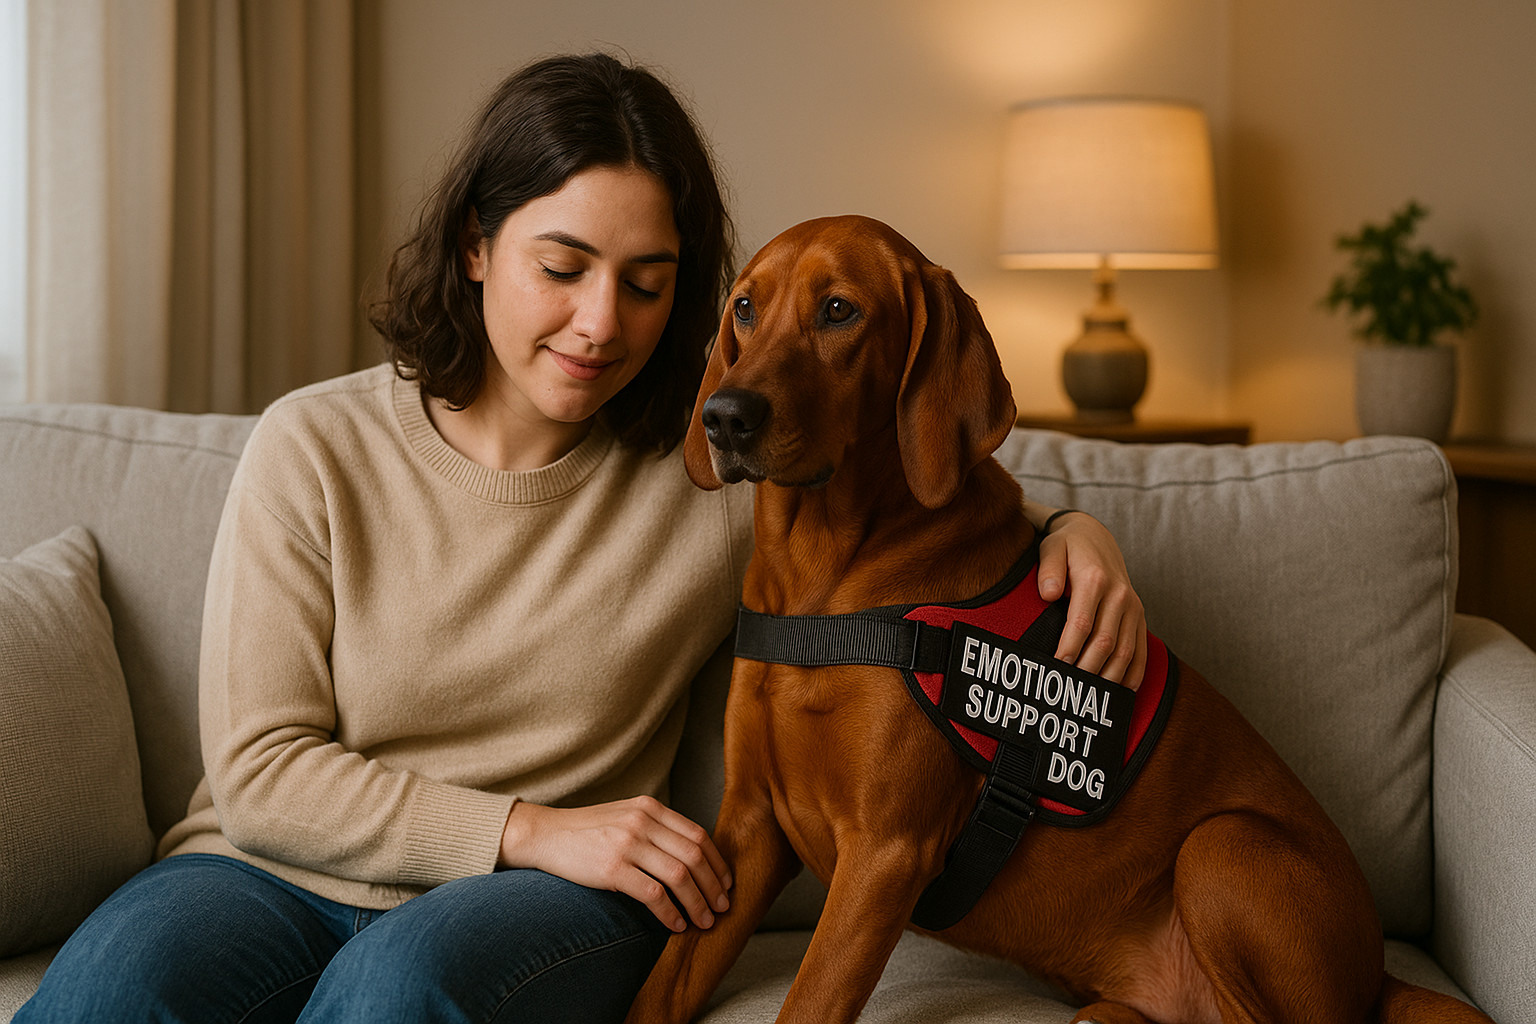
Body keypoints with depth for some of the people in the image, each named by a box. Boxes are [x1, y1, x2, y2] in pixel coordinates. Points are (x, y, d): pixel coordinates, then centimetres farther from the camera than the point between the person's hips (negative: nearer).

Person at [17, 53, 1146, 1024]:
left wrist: (1073, 531, -9)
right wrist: (534, 829, -14)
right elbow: (258, 772, -5)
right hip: (277, 872, 0)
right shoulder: (314, 448, -1)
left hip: (545, 905, 0)